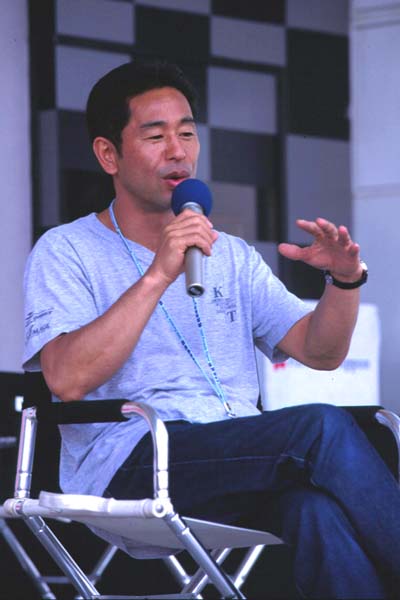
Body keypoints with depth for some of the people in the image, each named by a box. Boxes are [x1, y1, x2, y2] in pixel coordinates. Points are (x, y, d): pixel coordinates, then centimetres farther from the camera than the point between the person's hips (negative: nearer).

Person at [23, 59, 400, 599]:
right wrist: (158, 276, -16)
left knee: (320, 507, -34)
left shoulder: (230, 256, 25)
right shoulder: (67, 251, 8)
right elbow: (68, 378, -11)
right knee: (323, 427, -29)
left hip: (244, 472, 4)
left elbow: (319, 351, 15)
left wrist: (346, 280, -5)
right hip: (127, 470, -4)